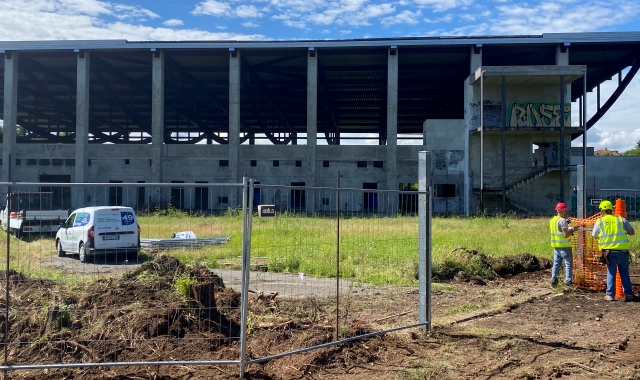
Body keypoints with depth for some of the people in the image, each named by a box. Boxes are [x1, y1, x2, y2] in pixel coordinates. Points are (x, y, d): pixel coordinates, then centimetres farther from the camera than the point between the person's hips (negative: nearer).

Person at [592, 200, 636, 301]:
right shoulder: (621, 220, 3)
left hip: (609, 251, 0)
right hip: (622, 251, 0)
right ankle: (628, 294, 10)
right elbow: (632, 232, 4)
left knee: (611, 273, 8)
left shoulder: (599, 221, 3)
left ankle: (610, 294, 5)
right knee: (624, 273, 11)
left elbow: (594, 235, 13)